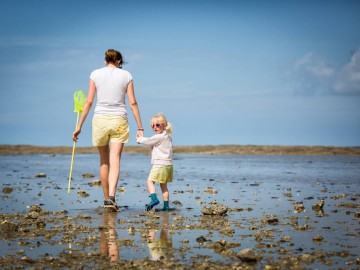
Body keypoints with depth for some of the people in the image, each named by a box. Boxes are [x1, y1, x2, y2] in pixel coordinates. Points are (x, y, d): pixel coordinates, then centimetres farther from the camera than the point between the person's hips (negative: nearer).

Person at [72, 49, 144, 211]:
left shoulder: (95, 74, 2)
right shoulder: (126, 75, 3)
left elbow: (89, 102, -1)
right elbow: (133, 103, 1)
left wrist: (79, 126, 4)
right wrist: (140, 128, 6)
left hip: (100, 120, 1)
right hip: (119, 120, -1)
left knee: (104, 161, 15)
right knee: (115, 161, -4)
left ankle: (106, 198, 22)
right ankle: (111, 197, -21)